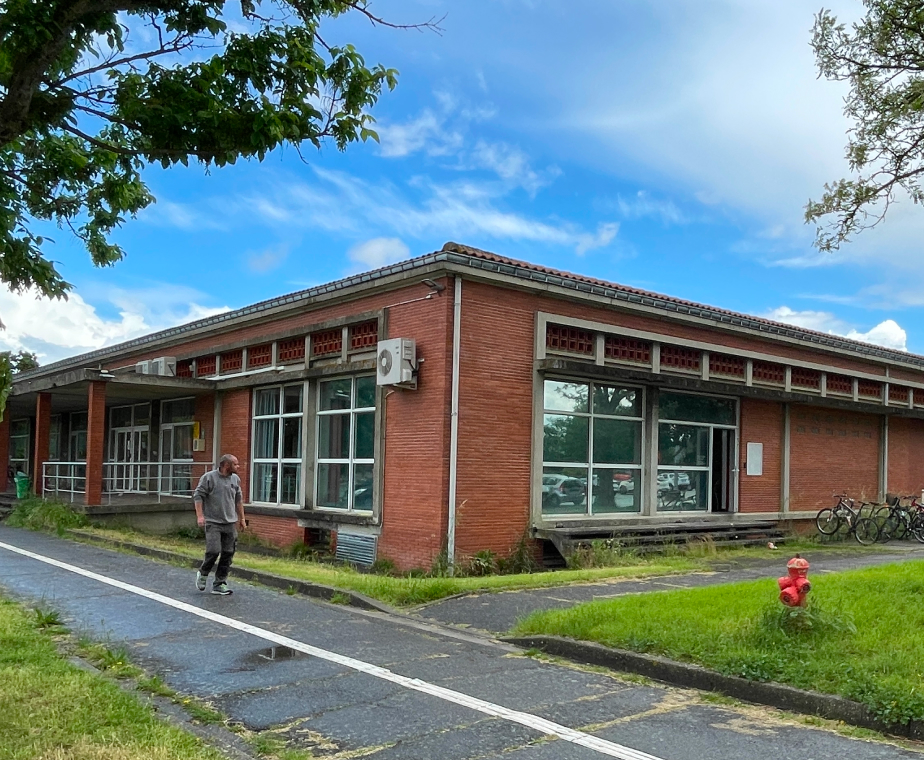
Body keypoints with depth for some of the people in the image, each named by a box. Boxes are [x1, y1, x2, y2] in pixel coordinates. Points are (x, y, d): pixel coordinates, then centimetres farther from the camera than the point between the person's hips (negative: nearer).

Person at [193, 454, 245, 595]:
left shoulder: (235, 479, 10)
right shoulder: (209, 477, -6)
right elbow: (198, 496, -6)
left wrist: (242, 518, 18)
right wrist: (200, 516, -13)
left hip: (230, 523, 5)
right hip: (213, 522, -5)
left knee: (228, 553, 3)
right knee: (213, 550, -13)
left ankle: (219, 584, 12)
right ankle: (203, 574, 16)